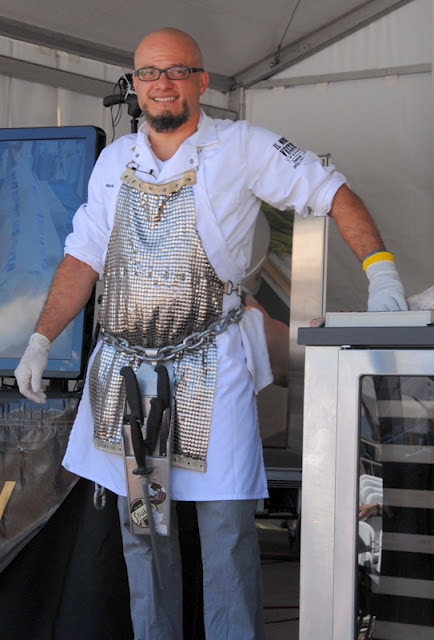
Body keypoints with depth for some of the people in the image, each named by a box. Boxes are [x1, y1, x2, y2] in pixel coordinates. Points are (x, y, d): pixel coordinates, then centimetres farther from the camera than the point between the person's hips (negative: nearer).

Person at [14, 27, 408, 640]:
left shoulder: (242, 147, -3)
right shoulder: (115, 160, 10)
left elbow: (334, 193, -3)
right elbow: (83, 257, 11)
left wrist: (380, 268, -17)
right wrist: (40, 340, 5)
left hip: (210, 370, -4)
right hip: (123, 367, 4)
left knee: (226, 530, -2)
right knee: (140, 528, 12)